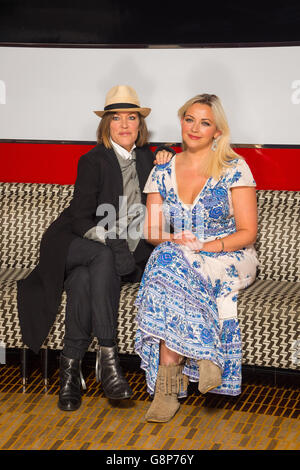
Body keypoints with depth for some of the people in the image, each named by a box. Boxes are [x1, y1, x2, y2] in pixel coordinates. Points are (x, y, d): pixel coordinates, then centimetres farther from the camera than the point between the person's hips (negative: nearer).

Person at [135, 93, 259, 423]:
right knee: (167, 263, -33)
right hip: (175, 256, 4)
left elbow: (247, 232, -5)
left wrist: (205, 246, -19)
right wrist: (171, 241, -14)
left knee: (173, 272, -34)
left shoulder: (235, 169, -1)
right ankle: (204, 358, -32)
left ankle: (167, 384, -32)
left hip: (228, 257, -4)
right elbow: (151, 231, 9)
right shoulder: (162, 172, 10)